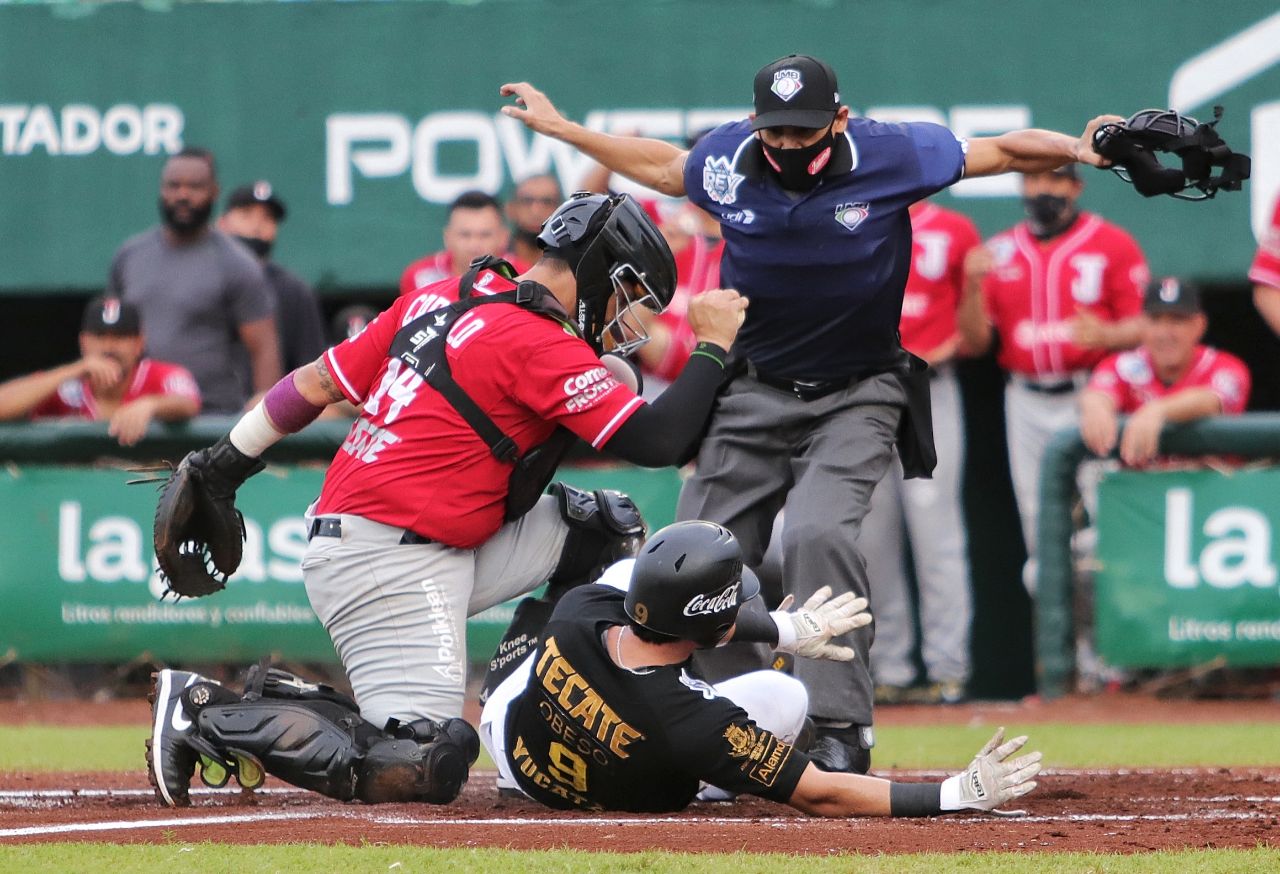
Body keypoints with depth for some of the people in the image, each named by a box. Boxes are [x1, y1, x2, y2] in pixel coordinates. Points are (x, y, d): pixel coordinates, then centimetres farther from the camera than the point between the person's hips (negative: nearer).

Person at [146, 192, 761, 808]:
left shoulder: (443, 298, 13)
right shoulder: (540, 343, -13)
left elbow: (318, 382, 16)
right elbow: (658, 441, -16)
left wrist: (222, 466, 24)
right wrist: (713, 345, -3)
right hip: (392, 566, -10)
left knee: (609, 526, 10)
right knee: (417, 771, -16)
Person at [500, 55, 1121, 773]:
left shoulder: (890, 154, -15)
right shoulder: (728, 161, -8)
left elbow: (1005, 151, -7)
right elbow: (660, 165, 15)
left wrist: (1079, 148, -25)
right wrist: (559, 127, 20)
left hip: (856, 399, -4)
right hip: (753, 399, 4)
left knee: (817, 534, -28)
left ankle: (842, 729, -22)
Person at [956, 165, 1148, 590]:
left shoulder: (1112, 244, 0)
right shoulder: (999, 252, 11)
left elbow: (1145, 324, -4)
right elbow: (976, 341, 9)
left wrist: (1105, 335, -25)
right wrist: (973, 288, -9)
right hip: (1026, 402, 4)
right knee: (1038, 518, 7)